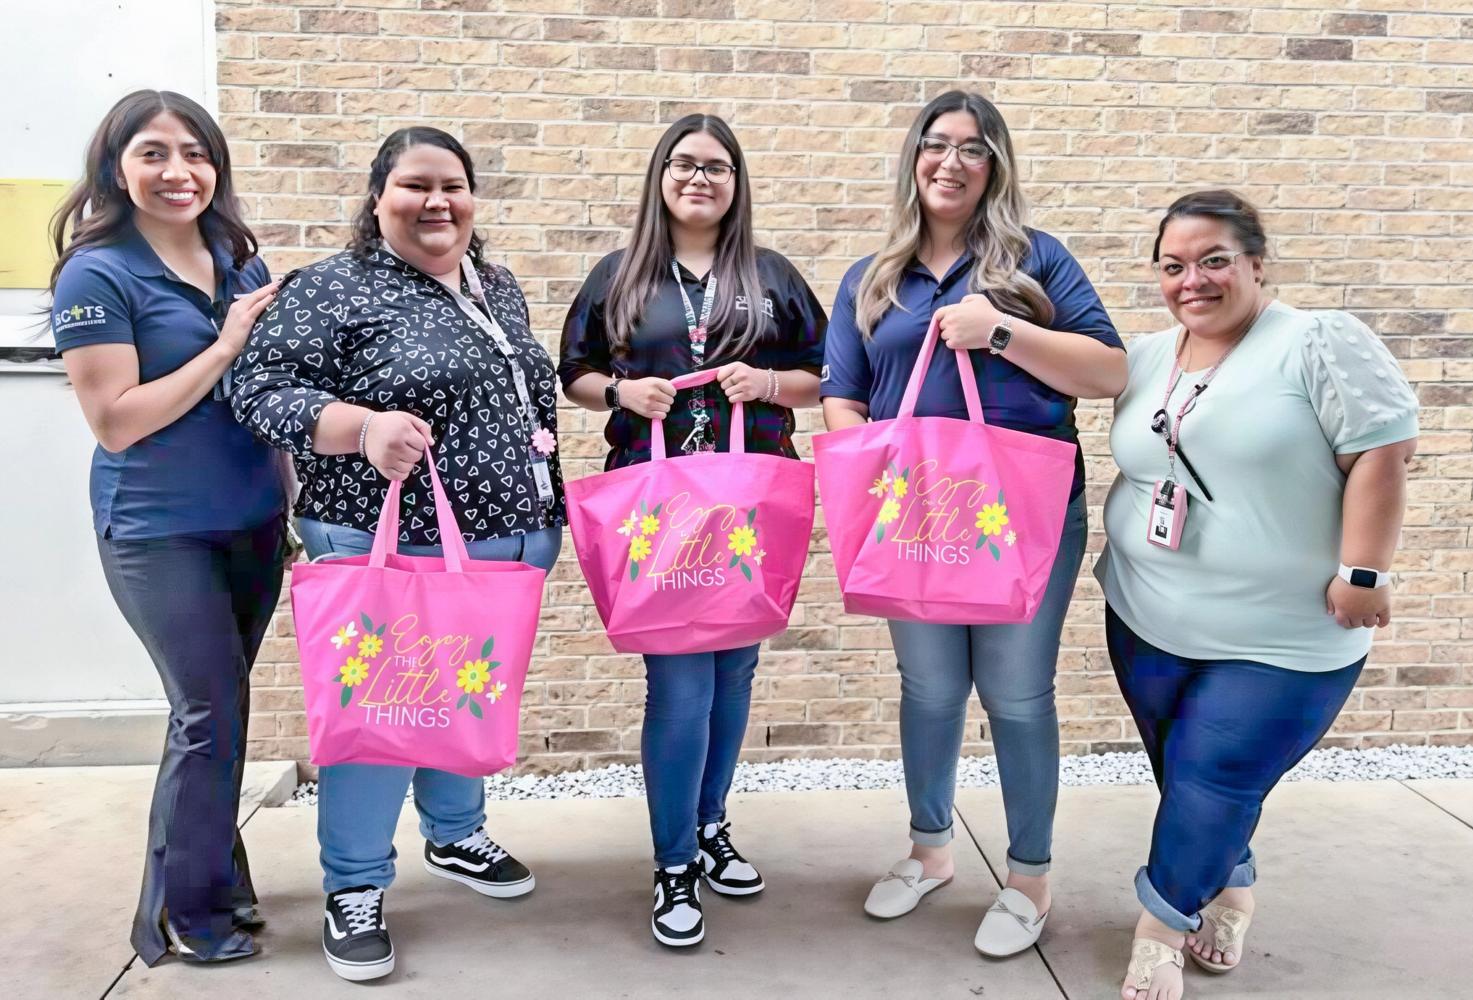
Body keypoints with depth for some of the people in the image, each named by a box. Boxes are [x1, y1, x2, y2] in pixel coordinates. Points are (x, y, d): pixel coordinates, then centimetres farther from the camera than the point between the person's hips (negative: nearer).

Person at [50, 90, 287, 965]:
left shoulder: (240, 259, 5)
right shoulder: (97, 274, -12)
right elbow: (116, 423, -17)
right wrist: (226, 346, -19)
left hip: (254, 519, 5)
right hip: (160, 532, -5)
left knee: (217, 708, 16)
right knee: (211, 714, 1)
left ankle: (212, 875, 33)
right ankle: (182, 911, 20)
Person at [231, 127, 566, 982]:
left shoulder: (499, 288, 12)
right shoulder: (335, 288, -8)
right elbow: (262, 390, -13)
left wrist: (549, 510, 15)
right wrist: (363, 426, -29)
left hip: (507, 541, 7)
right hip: (392, 548, -6)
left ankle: (457, 837, 40)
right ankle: (355, 889, 21)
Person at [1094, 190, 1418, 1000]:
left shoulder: (1321, 344, -12)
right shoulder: (1147, 359, 7)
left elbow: (1383, 451, -16)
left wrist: (1362, 574, -19)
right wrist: (1124, 555, 14)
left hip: (1281, 638, -6)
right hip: (1146, 620, 6)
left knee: (1213, 781, -4)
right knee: (1188, 778, 15)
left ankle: (1162, 925, 15)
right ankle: (1229, 889, 39)